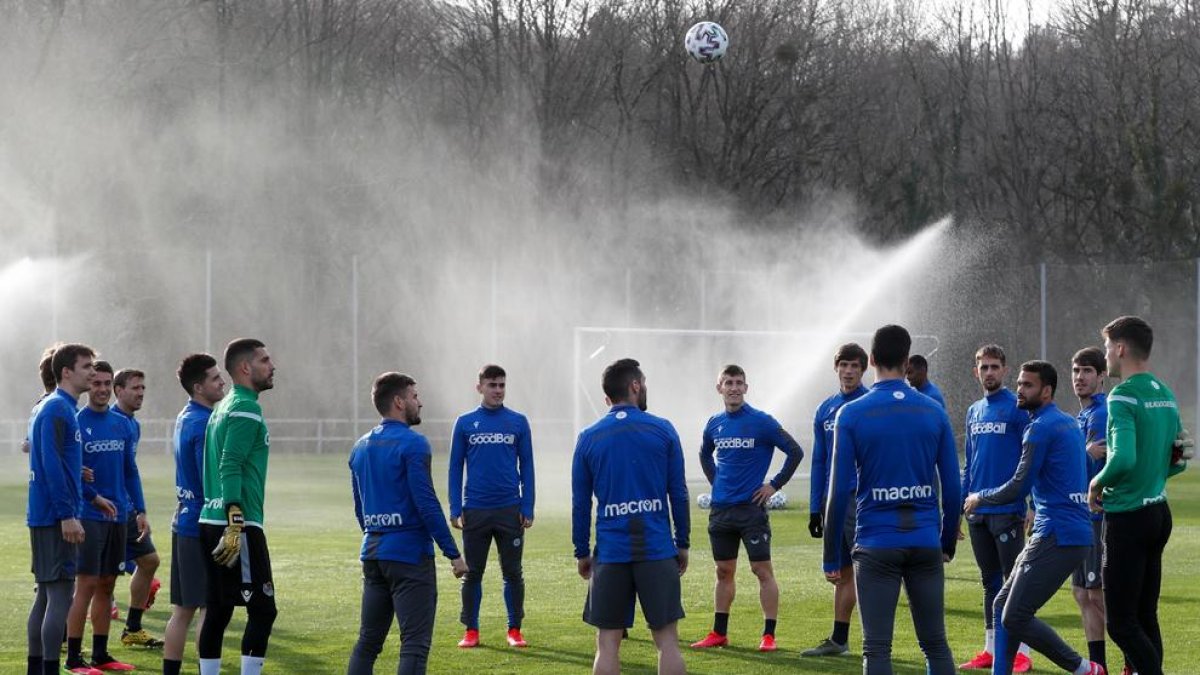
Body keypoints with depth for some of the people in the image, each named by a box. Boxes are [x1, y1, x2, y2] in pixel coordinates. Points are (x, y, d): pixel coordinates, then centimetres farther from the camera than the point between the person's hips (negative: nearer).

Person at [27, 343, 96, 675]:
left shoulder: (59, 408, 16)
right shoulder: (57, 409, -14)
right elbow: (52, 465, -21)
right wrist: (67, 514, -22)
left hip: (45, 517, 10)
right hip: (54, 518, -10)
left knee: (47, 594, 12)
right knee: (61, 594, -10)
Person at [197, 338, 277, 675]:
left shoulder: (224, 408, 19)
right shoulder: (246, 410, -11)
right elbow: (230, 468, -20)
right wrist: (236, 524, -25)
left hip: (212, 522, 10)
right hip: (238, 524, -10)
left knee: (217, 611, 10)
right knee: (262, 610, -8)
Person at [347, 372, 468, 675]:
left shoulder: (360, 448, 13)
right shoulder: (412, 444, -11)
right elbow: (427, 504, -16)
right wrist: (453, 553, -11)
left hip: (372, 555, 8)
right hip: (409, 554, -8)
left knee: (368, 641, 12)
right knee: (415, 644, -6)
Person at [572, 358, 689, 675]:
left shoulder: (588, 438, 3)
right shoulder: (662, 430, 1)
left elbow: (580, 503, 5)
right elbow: (679, 494, 2)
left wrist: (582, 553, 14)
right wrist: (682, 543, 11)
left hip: (610, 554, 1)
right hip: (658, 551, -1)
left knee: (607, 645, 4)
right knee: (667, 640, 4)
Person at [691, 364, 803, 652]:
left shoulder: (762, 422, -8)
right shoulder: (714, 424, 8)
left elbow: (795, 452, -6)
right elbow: (705, 455, 28)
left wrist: (774, 485, -6)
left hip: (752, 507, -5)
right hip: (720, 509, 5)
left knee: (762, 570, -5)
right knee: (724, 571, 12)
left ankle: (769, 635, -3)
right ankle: (719, 633, 18)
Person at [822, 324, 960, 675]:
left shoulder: (851, 414, -4)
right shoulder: (934, 412, 4)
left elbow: (839, 491, -6)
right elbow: (952, 488, 5)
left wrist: (831, 558, 0)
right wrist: (948, 542, 19)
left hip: (877, 545, -3)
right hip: (926, 541, 3)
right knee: (936, 645, 11)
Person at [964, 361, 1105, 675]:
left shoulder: (1041, 428, -12)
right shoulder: (1068, 423, 17)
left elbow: (1020, 486, -13)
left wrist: (980, 498, 2)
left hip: (1057, 537, -10)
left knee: (1014, 617, -10)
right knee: (1003, 605, 13)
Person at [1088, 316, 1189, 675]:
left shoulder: (1123, 396, -16)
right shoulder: (1165, 395, 11)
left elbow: (1123, 459, -28)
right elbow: (1180, 460, 18)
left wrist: (1098, 483, -11)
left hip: (1127, 517, -9)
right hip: (1159, 514, 9)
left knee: (1122, 623, -6)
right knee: (1146, 618, 13)